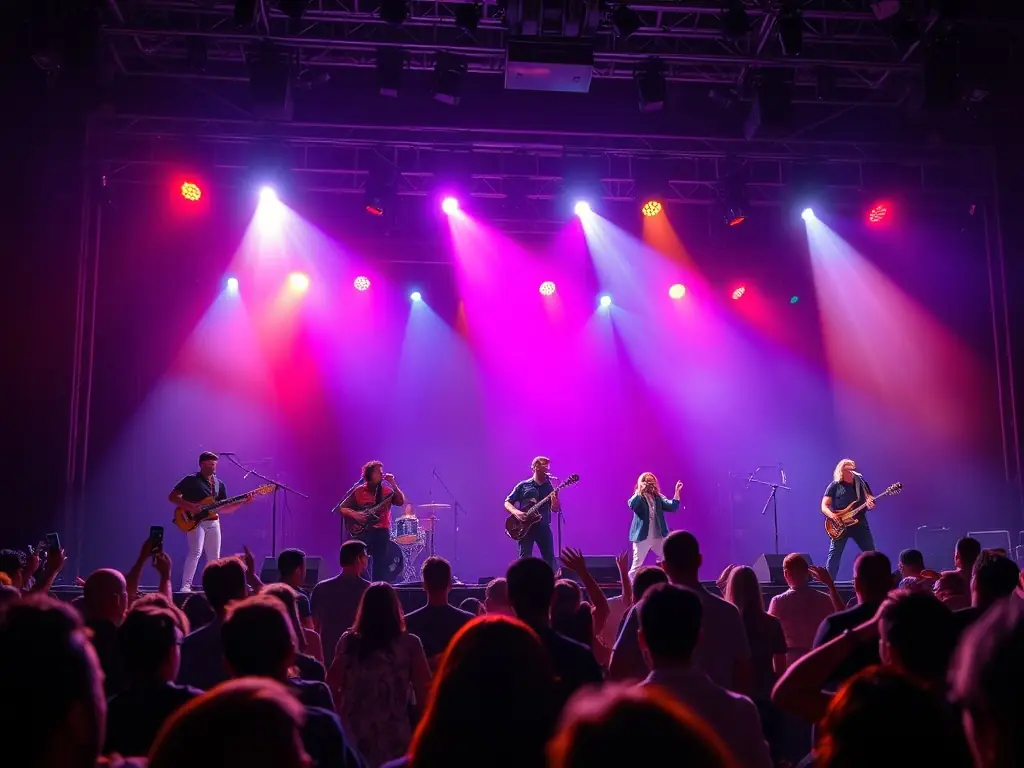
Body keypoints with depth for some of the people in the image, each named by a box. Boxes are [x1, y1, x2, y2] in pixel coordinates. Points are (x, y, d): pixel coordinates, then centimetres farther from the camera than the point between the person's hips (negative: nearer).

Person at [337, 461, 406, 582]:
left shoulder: (386, 491, 4)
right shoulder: (358, 491, 0)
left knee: (381, 565, 4)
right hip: (362, 531, -2)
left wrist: (393, 484, -19)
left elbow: (401, 502, -12)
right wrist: (354, 514, -17)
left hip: (381, 531, 2)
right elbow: (342, 508, 2)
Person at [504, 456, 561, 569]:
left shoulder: (550, 487, 8)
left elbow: (555, 510, 5)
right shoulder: (523, 486, 3)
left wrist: (554, 499, -16)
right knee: (525, 558, -4)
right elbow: (507, 503, 5)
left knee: (549, 558, 2)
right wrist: (516, 512, -14)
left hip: (543, 527, 2)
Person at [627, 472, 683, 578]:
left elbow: (672, 506, -3)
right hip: (643, 537, -5)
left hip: (658, 536, 5)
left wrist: (677, 492, -13)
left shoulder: (658, 497, 7)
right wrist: (640, 490, -33)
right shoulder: (638, 498, -7)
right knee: (637, 565, -4)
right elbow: (631, 505, -29)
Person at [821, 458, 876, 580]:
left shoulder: (861, 483, 9)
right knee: (834, 555, -4)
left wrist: (870, 503, -15)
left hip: (859, 523, 3)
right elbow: (824, 506, -2)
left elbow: (870, 499, 10)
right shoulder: (834, 486, 0)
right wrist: (832, 515, -22)